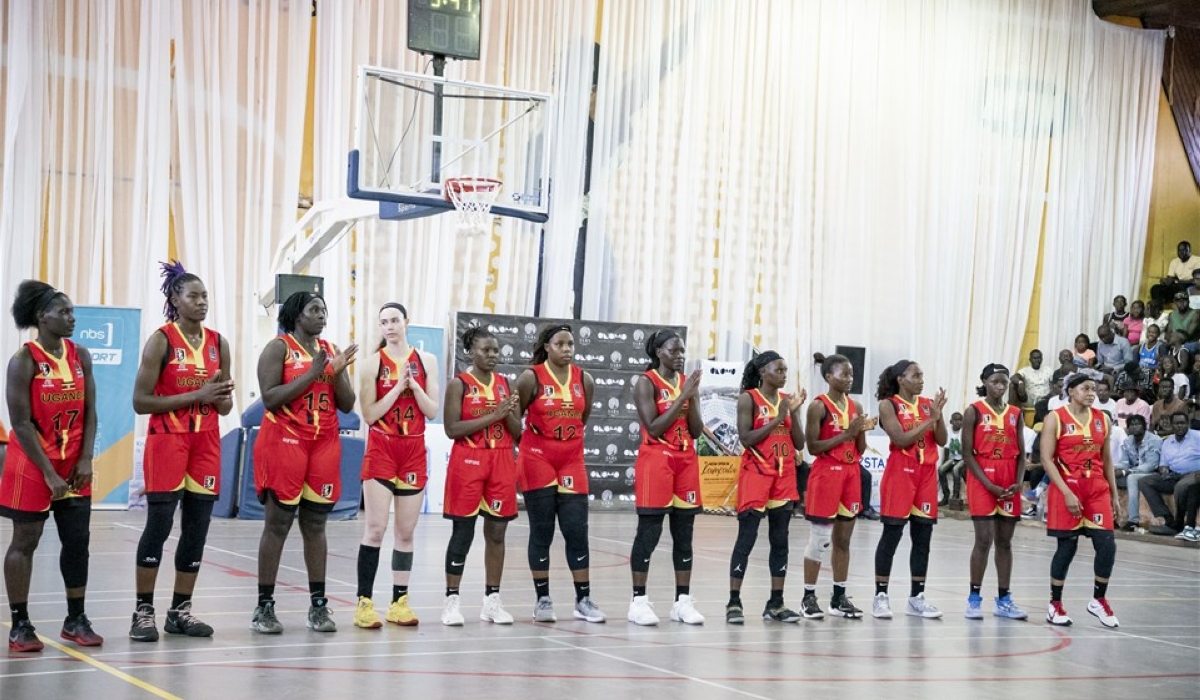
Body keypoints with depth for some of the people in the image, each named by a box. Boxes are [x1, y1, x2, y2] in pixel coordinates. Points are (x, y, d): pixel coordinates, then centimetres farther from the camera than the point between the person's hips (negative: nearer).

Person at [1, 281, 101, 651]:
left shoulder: (80, 356, 5)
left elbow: (89, 413, 6)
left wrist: (85, 460, -5)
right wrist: (49, 473, -17)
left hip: (74, 465, 5)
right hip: (32, 464, -5)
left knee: (77, 540, 5)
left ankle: (76, 620, 15)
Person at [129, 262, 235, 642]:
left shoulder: (218, 343, 9)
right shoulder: (161, 341, -6)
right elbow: (140, 401, -12)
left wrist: (220, 395, -10)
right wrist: (196, 395, -17)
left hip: (206, 443, 5)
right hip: (167, 440, -5)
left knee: (198, 527, 4)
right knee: (158, 524, -7)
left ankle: (180, 610, 13)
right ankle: (143, 611, 1)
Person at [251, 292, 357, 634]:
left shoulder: (331, 350, 13)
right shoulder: (279, 348, -2)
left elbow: (347, 405, 11)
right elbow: (270, 398, -14)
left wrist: (337, 373, -6)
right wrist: (311, 374, -17)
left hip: (324, 446, 5)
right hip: (284, 442, -5)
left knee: (315, 525, 7)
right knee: (277, 524, -2)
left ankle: (318, 605, 10)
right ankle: (264, 606, 2)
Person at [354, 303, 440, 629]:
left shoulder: (426, 361, 6)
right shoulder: (373, 362, -2)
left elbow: (432, 410, 2)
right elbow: (369, 415, -8)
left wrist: (413, 385, -11)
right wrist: (398, 387, -15)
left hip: (414, 452, 3)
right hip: (381, 450, -3)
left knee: (405, 531, 7)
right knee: (375, 528, -9)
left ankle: (399, 602, 13)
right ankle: (364, 603, -7)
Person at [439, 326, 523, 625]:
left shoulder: (505, 384, 11)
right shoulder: (459, 384, -3)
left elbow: (516, 432, 11)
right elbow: (452, 428, -13)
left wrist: (509, 414, -10)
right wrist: (493, 415, -18)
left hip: (502, 463, 4)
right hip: (468, 461, -4)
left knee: (497, 532, 6)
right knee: (463, 532, -2)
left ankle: (492, 600, 13)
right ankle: (452, 600, 4)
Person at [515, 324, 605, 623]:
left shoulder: (584, 380, 4)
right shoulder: (531, 377, -6)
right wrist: (524, 450, 2)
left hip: (572, 462, 3)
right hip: (537, 460, -3)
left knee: (577, 531, 0)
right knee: (541, 532, 2)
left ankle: (583, 599, 7)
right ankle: (543, 599, 9)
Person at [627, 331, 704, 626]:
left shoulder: (687, 383, 11)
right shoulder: (646, 383, -5)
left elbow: (697, 431, 7)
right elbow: (654, 428, -16)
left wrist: (692, 398, -7)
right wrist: (681, 397, -16)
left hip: (686, 461, 6)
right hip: (655, 460, -6)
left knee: (684, 533, 6)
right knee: (649, 532, -6)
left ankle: (683, 600, 11)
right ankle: (639, 600, -2)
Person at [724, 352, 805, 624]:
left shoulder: (787, 400, 10)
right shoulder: (748, 399, -4)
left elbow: (800, 444, 7)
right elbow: (746, 438, -14)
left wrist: (794, 413, -6)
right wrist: (777, 418, -15)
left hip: (784, 476, 6)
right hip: (755, 474, -5)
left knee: (780, 540, 6)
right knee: (746, 538, -6)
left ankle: (776, 603, 11)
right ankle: (734, 602, -3)